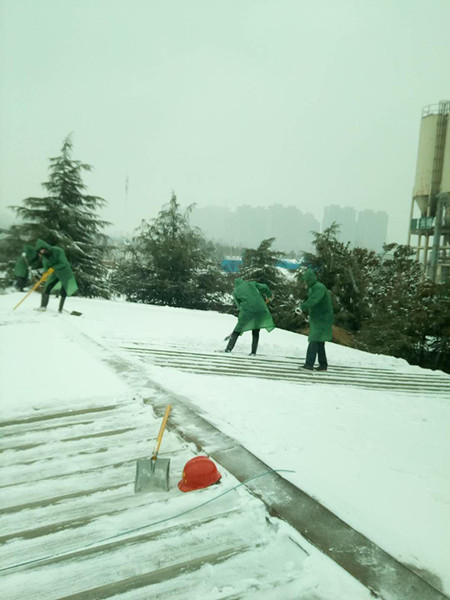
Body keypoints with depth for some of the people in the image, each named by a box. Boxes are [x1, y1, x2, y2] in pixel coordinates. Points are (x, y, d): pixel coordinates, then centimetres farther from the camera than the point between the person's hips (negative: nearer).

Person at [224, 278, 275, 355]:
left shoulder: (235, 292, 16)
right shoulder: (251, 284, 17)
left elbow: (239, 306, 14)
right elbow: (264, 287, 9)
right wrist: (269, 295, 24)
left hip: (247, 311, -2)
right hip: (260, 309, 2)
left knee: (237, 330, 13)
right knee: (256, 332, 17)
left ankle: (228, 349, 9)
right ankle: (253, 352, 12)